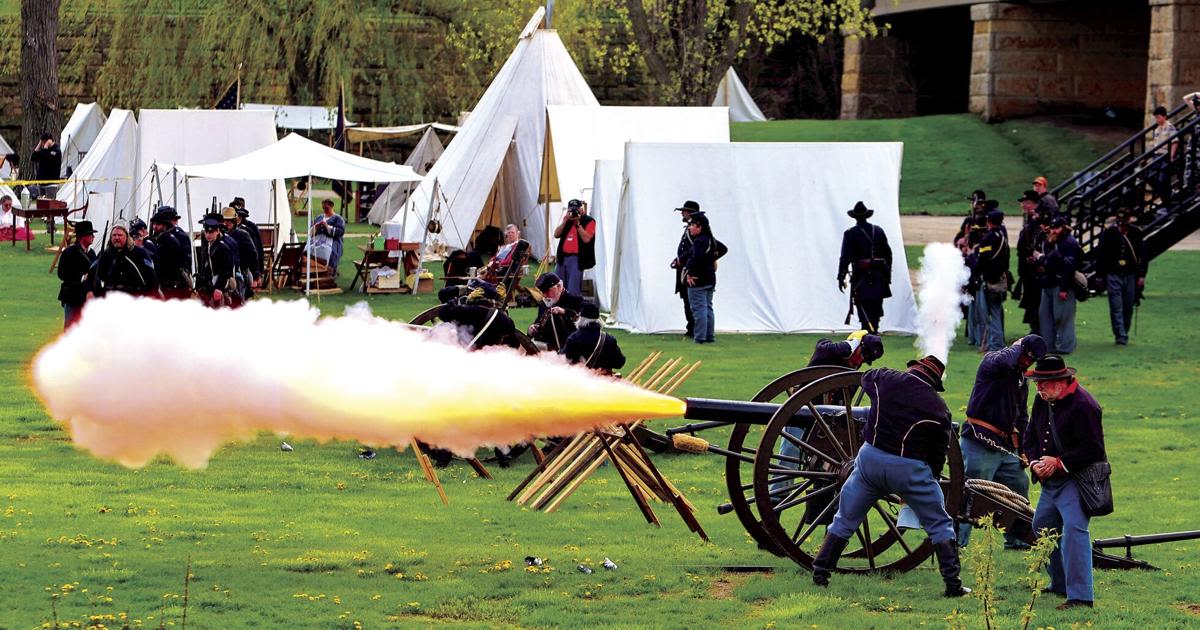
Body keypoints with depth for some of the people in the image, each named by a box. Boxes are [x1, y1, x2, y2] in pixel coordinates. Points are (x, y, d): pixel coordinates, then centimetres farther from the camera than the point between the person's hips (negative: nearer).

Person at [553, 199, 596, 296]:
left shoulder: (589, 221, -2)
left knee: (573, 291, -12)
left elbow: (586, 239, -14)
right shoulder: (567, 220, 16)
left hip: (576, 259, -7)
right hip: (563, 257, 7)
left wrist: (578, 223, -15)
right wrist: (565, 220, -4)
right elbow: (556, 234, 6)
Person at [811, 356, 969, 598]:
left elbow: (866, 378, 26)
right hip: (909, 468, -2)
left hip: (870, 458, 2)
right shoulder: (938, 408, -2)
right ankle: (953, 584, 9)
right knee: (939, 525, 13)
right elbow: (938, 455, 3)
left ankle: (820, 573, 18)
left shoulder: (884, 378, 1)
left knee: (845, 519, 18)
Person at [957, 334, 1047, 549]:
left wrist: (1023, 450, 17)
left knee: (1019, 487, 14)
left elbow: (1022, 417, 26)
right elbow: (1003, 362, -32)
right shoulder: (991, 361, -5)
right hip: (979, 445, -9)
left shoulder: (1021, 379, 20)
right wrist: (1017, 346, -11)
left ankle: (1016, 539, 27)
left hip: (1005, 448, 9)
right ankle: (955, 542, -7)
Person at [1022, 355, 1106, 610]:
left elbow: (1093, 449, -21)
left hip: (1077, 479, -10)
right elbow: (1030, 438, 16)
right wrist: (1035, 462, -4)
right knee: (1042, 526, 18)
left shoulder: (1082, 406, -19)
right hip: (1051, 481, 10)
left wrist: (1059, 462, -20)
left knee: (1074, 529, -21)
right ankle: (1060, 585, 33)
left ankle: (1080, 595, -23)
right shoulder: (1042, 401, 8)